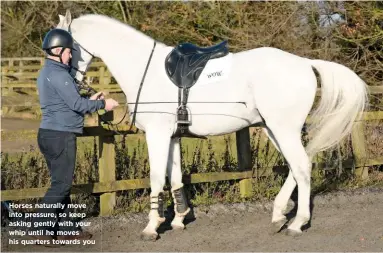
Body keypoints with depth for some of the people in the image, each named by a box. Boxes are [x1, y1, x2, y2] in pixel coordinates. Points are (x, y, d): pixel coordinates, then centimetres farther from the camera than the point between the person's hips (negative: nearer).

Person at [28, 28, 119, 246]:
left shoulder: (47, 72, 15)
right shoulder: (58, 74, -16)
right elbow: (76, 104, -17)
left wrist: (90, 101, 16)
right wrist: (102, 104, -4)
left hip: (51, 134, 10)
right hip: (61, 136, -10)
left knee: (62, 183, 14)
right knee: (62, 184, -5)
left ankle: (65, 227, 18)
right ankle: (41, 228, -5)